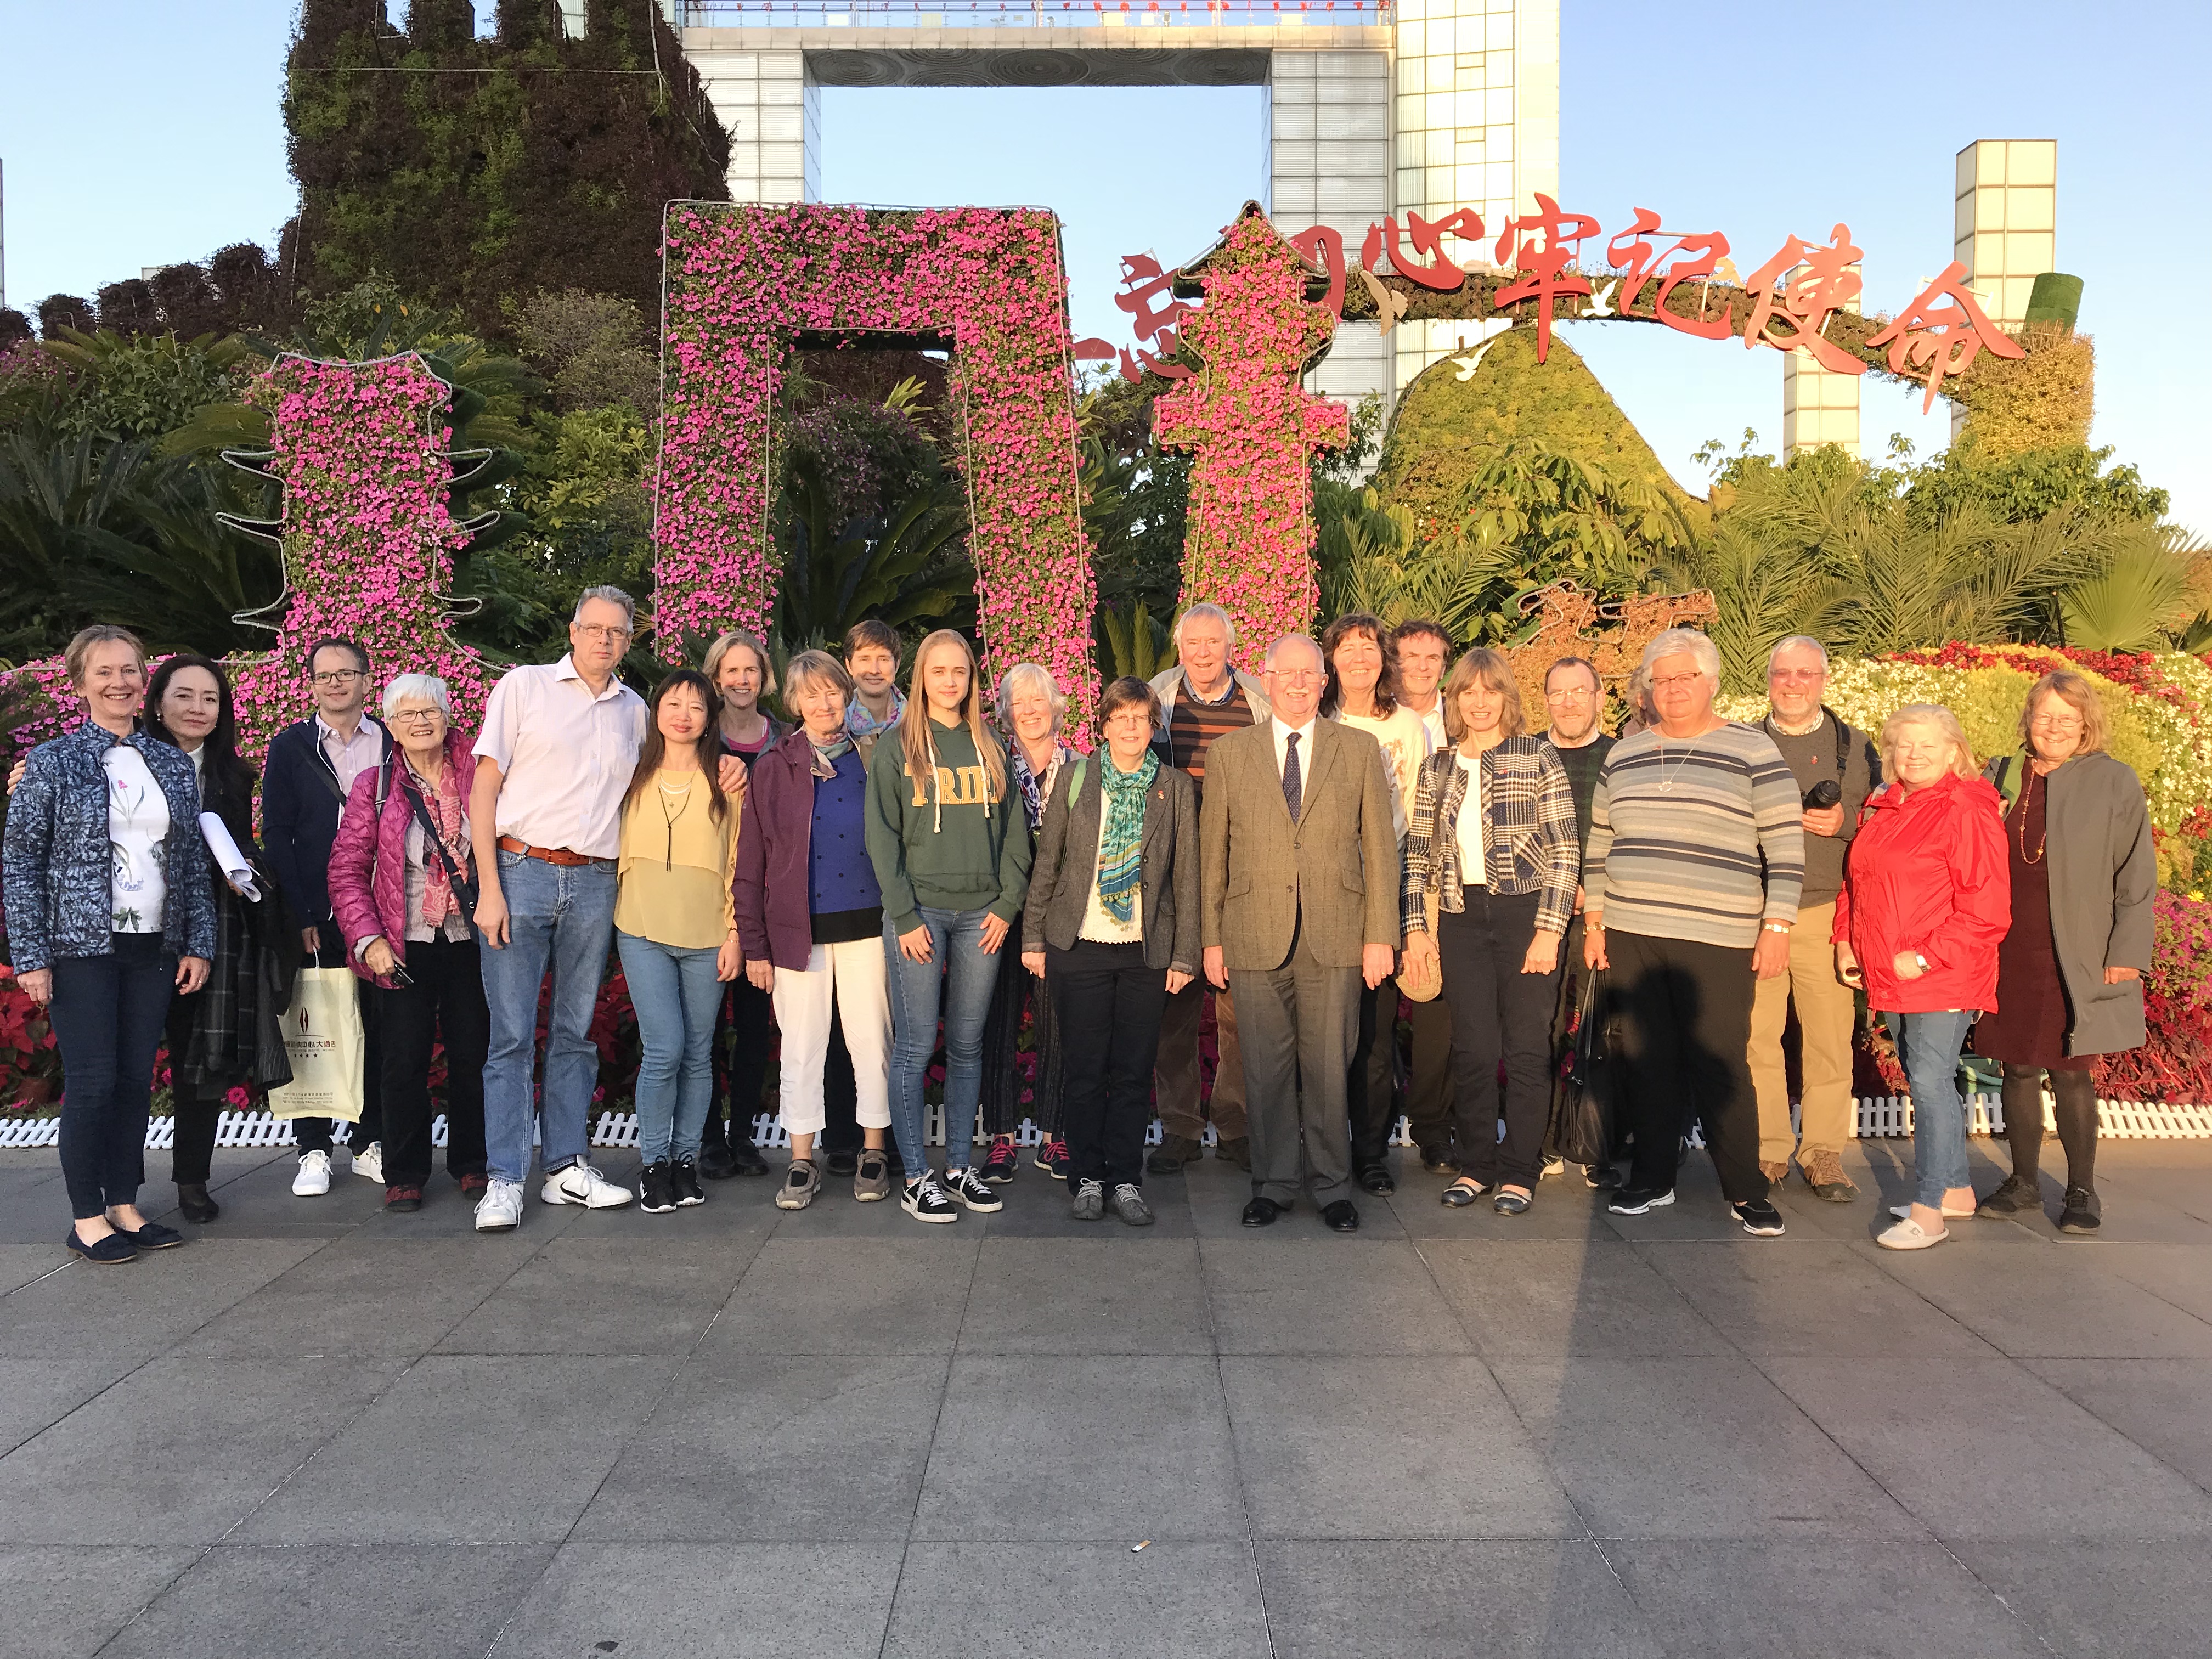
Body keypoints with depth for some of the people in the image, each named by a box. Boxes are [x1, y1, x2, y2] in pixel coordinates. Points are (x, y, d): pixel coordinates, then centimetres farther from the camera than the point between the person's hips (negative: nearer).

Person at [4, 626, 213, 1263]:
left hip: (154, 947, 4)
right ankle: (86, 1217, 10)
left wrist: (198, 944, 6)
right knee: (92, 1080, -2)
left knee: (136, 1079, 8)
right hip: (82, 947, -4)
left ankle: (124, 1205, 19)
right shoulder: (52, 763, -2)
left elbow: (193, 862, 11)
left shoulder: (172, 764, 10)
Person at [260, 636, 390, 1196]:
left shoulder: (392, 744, 8)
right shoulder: (290, 747, 6)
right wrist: (298, 914, -8)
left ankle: (371, 1142, 17)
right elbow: (276, 835, 1)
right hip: (315, 916, -1)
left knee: (380, 1026, 5)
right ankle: (314, 1150, 13)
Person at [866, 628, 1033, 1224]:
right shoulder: (897, 746, 1)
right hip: (919, 912, -3)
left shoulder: (989, 746, 12)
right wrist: (904, 916, -10)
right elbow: (882, 835, -4)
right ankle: (916, 1178, 6)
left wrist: (1007, 903, 1)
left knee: (968, 1045, 8)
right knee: (915, 1047, -2)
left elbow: (1012, 831, 11)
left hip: (981, 915, 4)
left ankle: (960, 1167, 18)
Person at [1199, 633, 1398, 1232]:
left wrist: (1380, 935, 0)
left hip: (1335, 936, 0)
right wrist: (1211, 938, 3)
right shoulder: (1229, 753, 8)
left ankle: (1332, 1187, 18)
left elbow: (1380, 846, 6)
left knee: (1329, 1067, 4)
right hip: (1255, 936, 0)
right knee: (1266, 1067, 6)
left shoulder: (1359, 749, 7)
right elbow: (1212, 851, 8)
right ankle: (1273, 1183, 20)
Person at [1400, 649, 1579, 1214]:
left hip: (1525, 913, -3)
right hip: (1461, 918, 3)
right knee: (1472, 1049, 3)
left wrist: (1549, 930, -9)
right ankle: (1476, 1165, 16)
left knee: (1526, 1047, 1)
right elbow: (1418, 855, 12)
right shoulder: (1436, 768, 11)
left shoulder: (1538, 757, 1)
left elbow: (1566, 850, -3)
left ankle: (1519, 1173, 11)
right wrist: (1415, 926, 3)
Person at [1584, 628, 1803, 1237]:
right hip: (1631, 934, 4)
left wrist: (1776, 925, -9)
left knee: (1719, 1066, -2)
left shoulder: (1752, 750, 0)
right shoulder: (1624, 754, 13)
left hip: (1716, 939, -4)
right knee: (1648, 1061, 9)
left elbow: (1786, 844, -3)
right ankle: (1652, 1178, 21)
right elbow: (1599, 843, 17)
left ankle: (1745, 1191, 11)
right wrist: (1593, 922, 14)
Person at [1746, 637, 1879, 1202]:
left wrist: (1845, 821, -8)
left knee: (1829, 1037, -1)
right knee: (1756, 1037, -1)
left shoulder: (1856, 748, 12)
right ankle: (1768, 1152, 10)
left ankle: (1824, 1155, 10)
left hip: (1826, 912, 0)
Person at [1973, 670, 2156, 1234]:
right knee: (2018, 1070, 10)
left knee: (2071, 1074, 4)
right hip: (2007, 955, 3)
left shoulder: (2114, 781, -1)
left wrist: (2127, 951, -7)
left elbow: (2136, 875, -1)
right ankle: (2024, 1182, 24)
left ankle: (2082, 1190, 19)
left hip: (2076, 960, -3)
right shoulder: (1999, 779, 8)